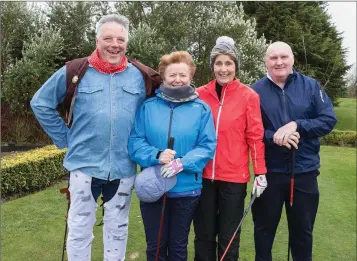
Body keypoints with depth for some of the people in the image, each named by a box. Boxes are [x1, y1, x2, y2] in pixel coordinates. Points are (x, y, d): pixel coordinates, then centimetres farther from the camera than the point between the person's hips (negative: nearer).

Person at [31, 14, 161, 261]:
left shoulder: (139, 76, -1)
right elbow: (41, 103, 3)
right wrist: (64, 137, -1)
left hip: (123, 168, 2)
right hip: (85, 165, -1)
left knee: (117, 229, 18)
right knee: (79, 229, 12)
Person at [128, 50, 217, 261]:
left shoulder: (201, 109, -2)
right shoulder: (148, 107, 0)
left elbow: (207, 146, -7)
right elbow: (135, 141, -4)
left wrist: (183, 163, -22)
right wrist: (156, 156, -22)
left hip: (186, 189, 0)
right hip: (153, 189, 1)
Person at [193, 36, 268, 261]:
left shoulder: (248, 96, -4)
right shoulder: (200, 94, 2)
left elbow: (255, 136, -3)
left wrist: (260, 173, -4)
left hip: (234, 176, -2)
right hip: (203, 175, 2)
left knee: (229, 237, 12)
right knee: (204, 235, 15)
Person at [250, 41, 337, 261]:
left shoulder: (311, 86, 0)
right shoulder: (256, 91, -4)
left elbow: (329, 120, -5)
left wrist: (296, 125, -18)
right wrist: (274, 137, -22)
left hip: (304, 171, 1)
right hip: (268, 171, -1)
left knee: (303, 230, 18)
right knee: (264, 228, 15)